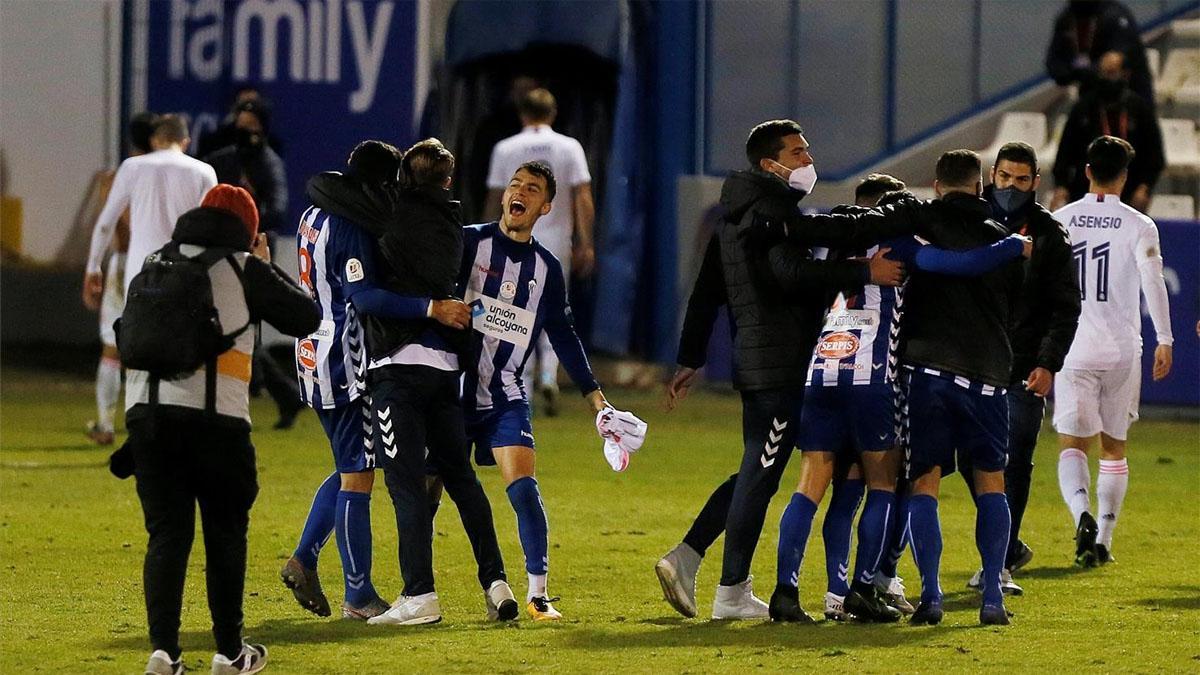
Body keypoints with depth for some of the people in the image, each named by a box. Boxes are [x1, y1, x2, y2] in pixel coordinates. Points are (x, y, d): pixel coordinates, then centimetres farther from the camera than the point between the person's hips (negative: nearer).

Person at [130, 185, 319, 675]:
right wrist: (267, 269, 20)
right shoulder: (244, 269, 3)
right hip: (214, 415, -3)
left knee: (166, 532, 6)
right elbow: (305, 318, 9)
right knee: (225, 532, 11)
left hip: (145, 409, 3)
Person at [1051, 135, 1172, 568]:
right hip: (1122, 350, 0)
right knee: (1114, 449, 13)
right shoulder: (1138, 225, -2)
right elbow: (1152, 279, -11)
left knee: (1072, 445, -1)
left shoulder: (1060, 221, 2)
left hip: (1073, 349, 0)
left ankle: (1082, 513, -28)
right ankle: (1104, 539, 12)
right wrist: (1164, 340, -7)